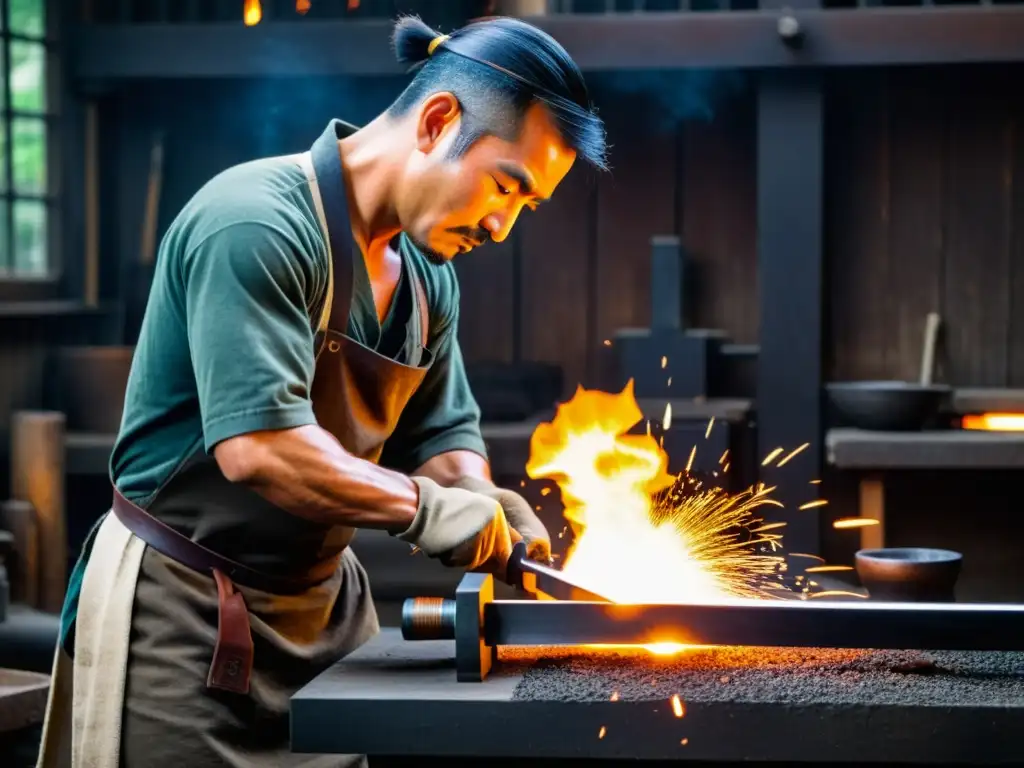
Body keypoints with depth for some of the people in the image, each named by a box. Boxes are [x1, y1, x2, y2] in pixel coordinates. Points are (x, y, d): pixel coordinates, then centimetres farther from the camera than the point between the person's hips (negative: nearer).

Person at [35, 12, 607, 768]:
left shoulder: (428, 273, 6)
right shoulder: (255, 225, -22)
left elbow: (444, 434, 14)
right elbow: (258, 448, -30)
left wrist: (481, 504, -8)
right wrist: (423, 507, -22)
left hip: (322, 606, 8)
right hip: (182, 613, -8)